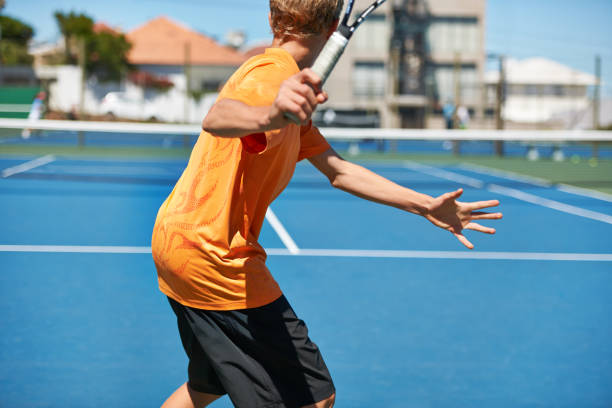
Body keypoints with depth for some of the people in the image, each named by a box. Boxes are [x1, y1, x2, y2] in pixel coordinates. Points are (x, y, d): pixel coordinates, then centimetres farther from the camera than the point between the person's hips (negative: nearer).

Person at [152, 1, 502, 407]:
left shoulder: (286, 84, 16)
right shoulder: (273, 74, -17)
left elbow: (337, 169, 16)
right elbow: (218, 117, -41)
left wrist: (426, 205, 10)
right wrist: (270, 115, -64)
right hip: (214, 255, -11)